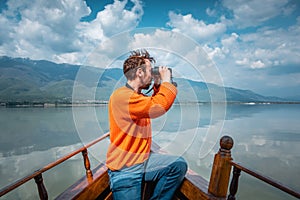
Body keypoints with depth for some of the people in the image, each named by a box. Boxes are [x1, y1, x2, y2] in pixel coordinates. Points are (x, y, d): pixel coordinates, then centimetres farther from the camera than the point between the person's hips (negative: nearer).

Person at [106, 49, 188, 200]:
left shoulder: (138, 96, 9)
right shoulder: (121, 95, -23)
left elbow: (153, 104, 25)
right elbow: (159, 107, -31)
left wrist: (158, 85, 11)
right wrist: (166, 80, -14)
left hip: (144, 159, 8)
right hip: (125, 170, -8)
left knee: (179, 165, -4)